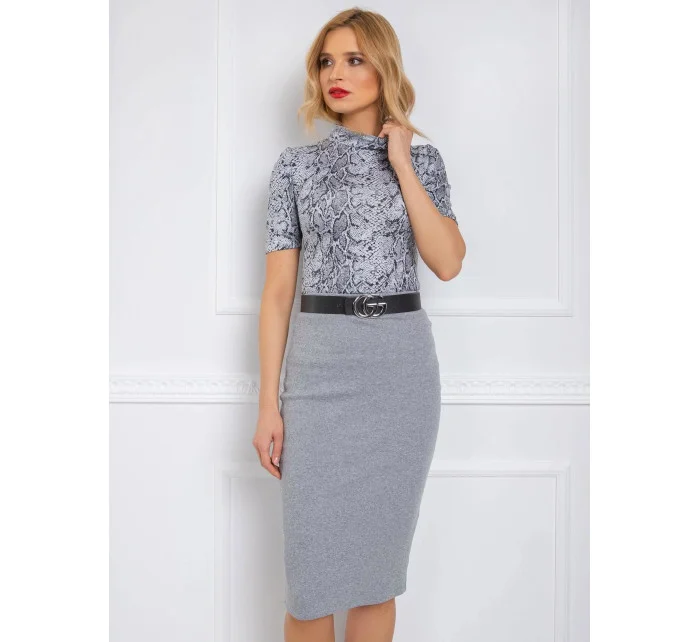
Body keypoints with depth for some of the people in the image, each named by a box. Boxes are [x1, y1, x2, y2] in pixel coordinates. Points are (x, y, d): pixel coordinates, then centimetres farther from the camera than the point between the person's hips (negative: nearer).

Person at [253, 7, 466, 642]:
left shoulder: (423, 158, 8)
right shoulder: (297, 163, 6)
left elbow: (447, 263, -7)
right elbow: (278, 288, 2)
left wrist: (400, 164, -7)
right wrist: (269, 403, -3)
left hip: (403, 365, 1)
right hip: (320, 363, 0)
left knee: (380, 555, 9)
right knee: (312, 563, 1)